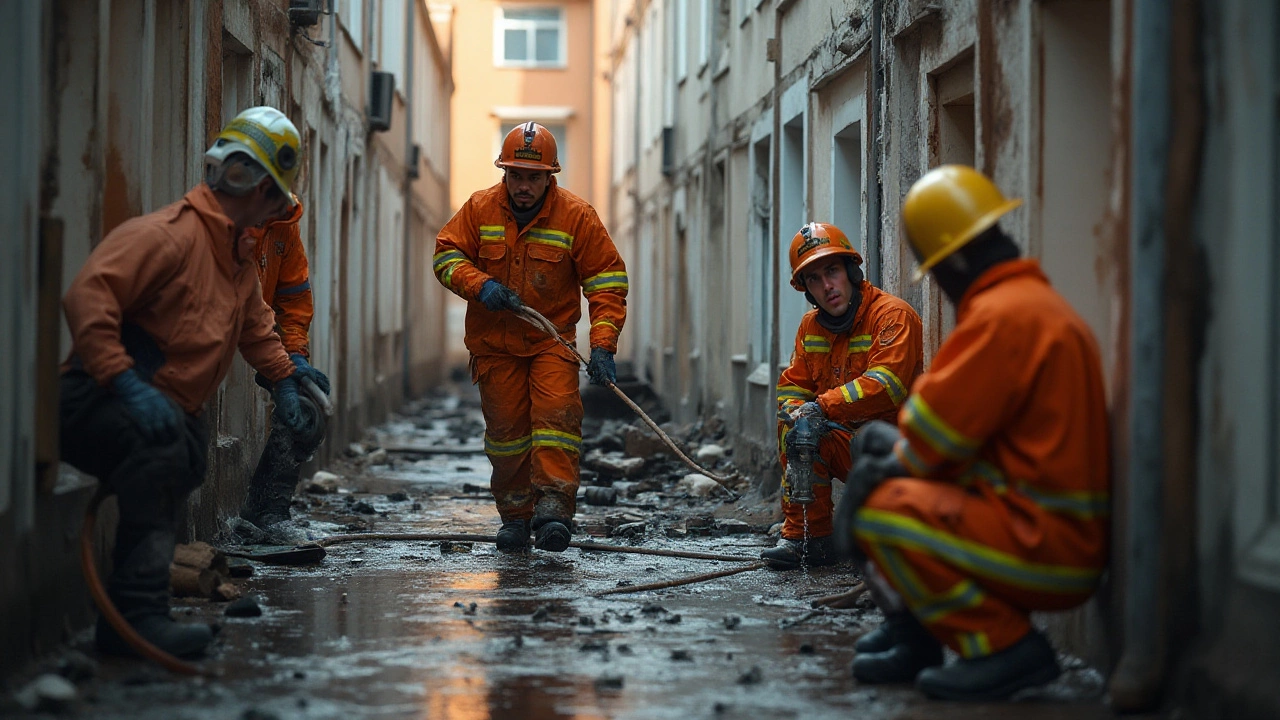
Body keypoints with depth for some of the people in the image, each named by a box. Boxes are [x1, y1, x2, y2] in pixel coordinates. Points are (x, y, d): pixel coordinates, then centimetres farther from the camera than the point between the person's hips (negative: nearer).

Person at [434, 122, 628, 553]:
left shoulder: (576, 216, -8)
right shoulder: (479, 209, -3)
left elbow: (607, 280, -7)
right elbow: (446, 254, 2)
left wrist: (602, 344, -17)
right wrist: (480, 285, -19)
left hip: (553, 339, -2)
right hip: (494, 342, 2)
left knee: (557, 415, -19)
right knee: (506, 428, 4)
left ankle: (553, 507, -23)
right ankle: (515, 516, 17)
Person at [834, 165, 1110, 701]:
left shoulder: (1004, 314, -17)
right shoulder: (1033, 301, 17)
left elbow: (938, 430, -17)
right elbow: (963, 418, 21)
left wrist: (892, 460, 3)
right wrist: (897, 447, 8)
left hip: (1046, 547, -11)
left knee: (879, 511, -20)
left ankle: (1006, 647, -13)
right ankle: (914, 637, 12)